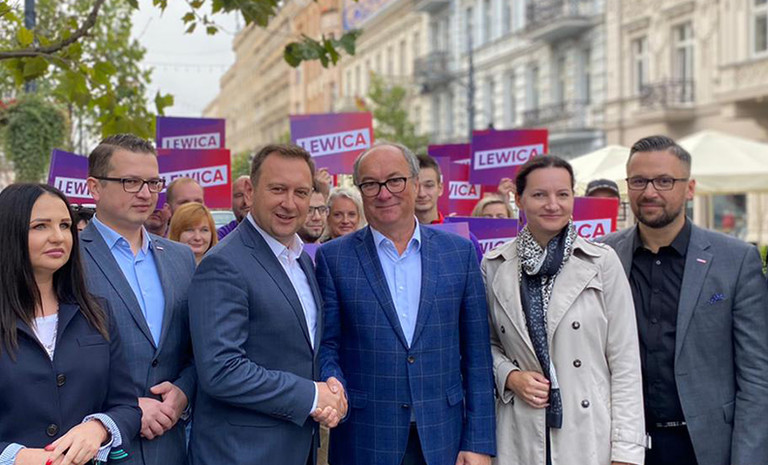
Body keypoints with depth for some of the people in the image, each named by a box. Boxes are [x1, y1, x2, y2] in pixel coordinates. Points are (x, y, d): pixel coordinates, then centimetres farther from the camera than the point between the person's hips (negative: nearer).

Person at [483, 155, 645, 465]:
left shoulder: (603, 262, -3)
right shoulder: (494, 265, 2)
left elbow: (625, 363, -4)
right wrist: (510, 377, -7)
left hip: (590, 435, -1)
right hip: (521, 438, 2)